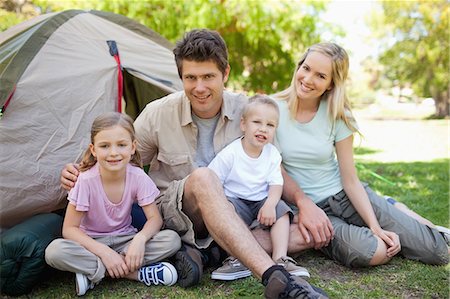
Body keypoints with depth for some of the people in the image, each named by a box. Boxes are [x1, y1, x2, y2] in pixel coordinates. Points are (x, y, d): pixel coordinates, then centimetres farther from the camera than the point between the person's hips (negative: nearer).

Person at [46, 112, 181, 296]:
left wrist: (140, 239, -35)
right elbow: (69, 229, -18)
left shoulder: (138, 177, -17)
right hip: (92, 242, -1)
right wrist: (104, 252, -30)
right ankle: (138, 273, -25)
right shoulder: (86, 181, -22)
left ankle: (93, 271, -20)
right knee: (54, 251, -33)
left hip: (124, 239, 2)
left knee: (172, 239, -23)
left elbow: (155, 218, -13)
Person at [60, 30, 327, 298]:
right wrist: (81, 175, -16)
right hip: (172, 211, -3)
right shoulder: (157, 114, -10)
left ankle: (198, 251, -23)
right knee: (202, 177, -39)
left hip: (235, 210, 3)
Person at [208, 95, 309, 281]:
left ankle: (280, 259, -20)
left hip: (261, 201, 4)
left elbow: (276, 184, -4)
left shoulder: (272, 154, -1)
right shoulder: (229, 154, -14)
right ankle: (237, 260, -30)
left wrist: (270, 203, -23)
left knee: (281, 211, -18)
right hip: (234, 200, -4)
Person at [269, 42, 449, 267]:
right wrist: (305, 204, -21)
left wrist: (376, 227, -13)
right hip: (305, 205, -2)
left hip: (345, 196, 2)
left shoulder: (337, 116, -5)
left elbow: (350, 180, -5)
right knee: (371, 253, -31)